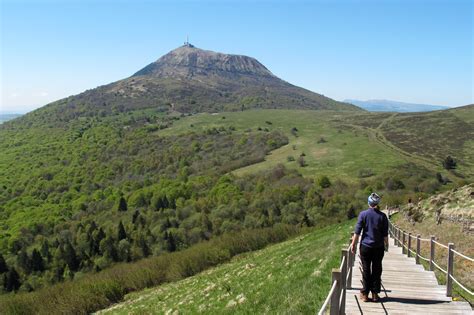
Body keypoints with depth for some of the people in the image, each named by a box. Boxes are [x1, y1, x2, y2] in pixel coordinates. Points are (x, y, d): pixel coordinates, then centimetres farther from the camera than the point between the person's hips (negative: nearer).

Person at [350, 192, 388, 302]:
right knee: (377, 270, 10)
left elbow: (357, 232, -6)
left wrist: (353, 244, 1)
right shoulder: (382, 216, -3)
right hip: (378, 247, 1)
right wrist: (386, 245, 14)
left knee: (366, 270, 6)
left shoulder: (363, 214, -7)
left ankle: (365, 294, 11)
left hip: (365, 246, -1)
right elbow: (385, 234, 1)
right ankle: (375, 294, 15)